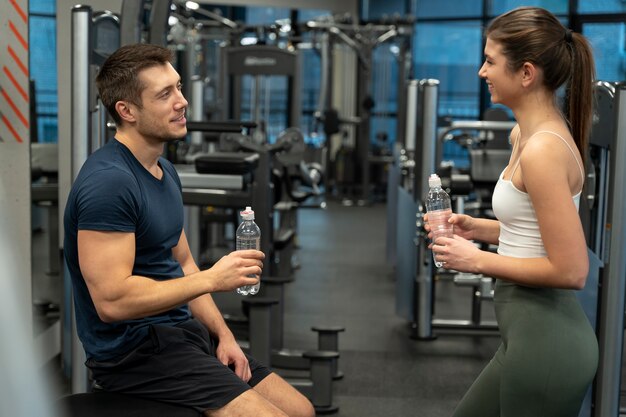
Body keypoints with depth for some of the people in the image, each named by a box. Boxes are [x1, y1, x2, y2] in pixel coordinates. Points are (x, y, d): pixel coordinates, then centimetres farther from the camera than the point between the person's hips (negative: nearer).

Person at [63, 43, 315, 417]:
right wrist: (212, 279, -20)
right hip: (133, 348, -9)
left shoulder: (165, 172, 11)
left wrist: (223, 336, 4)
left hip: (184, 331, 9)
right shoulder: (108, 180, -20)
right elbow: (111, 300, -26)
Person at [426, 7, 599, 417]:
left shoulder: (542, 150, -22)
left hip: (544, 342, -10)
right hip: (534, 335, 10)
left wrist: (478, 261, -15)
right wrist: (478, 228, 6)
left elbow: (571, 270, -23)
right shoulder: (527, 134, 8)